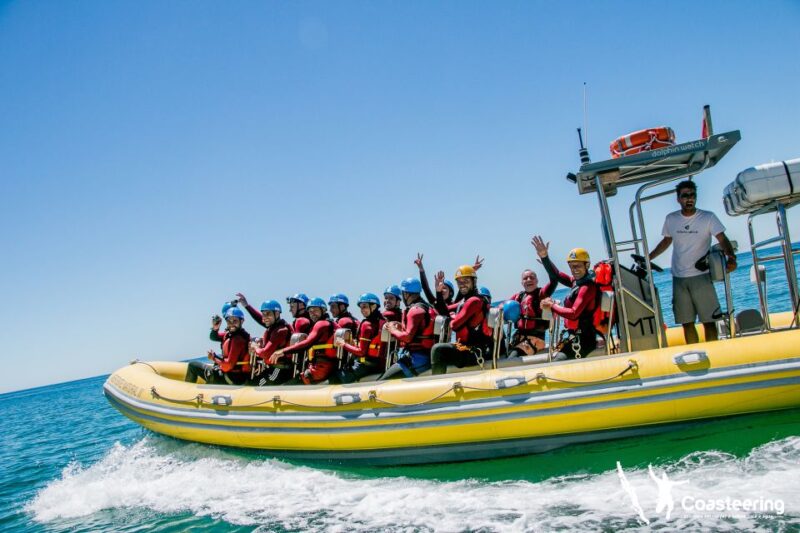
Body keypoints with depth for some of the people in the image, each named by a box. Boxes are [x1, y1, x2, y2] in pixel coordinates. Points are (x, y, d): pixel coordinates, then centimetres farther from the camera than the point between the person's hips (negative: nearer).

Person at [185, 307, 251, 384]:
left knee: (193, 365, 4)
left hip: (231, 379, -9)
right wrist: (215, 329, -11)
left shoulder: (238, 340, -24)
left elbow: (228, 365, -25)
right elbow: (213, 337, 11)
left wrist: (214, 358, -9)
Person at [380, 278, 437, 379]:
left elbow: (408, 337, -18)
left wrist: (393, 330, -2)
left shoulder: (415, 310, -12)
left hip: (417, 359, -10)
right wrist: (402, 327, 17)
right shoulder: (428, 307, 17)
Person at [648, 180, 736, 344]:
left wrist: (731, 257, -30)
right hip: (678, 279, 3)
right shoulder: (671, 219, 8)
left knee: (708, 321, -5)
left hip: (701, 276, -3)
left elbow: (723, 240, -11)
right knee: (687, 322, 6)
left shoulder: (708, 217, -2)